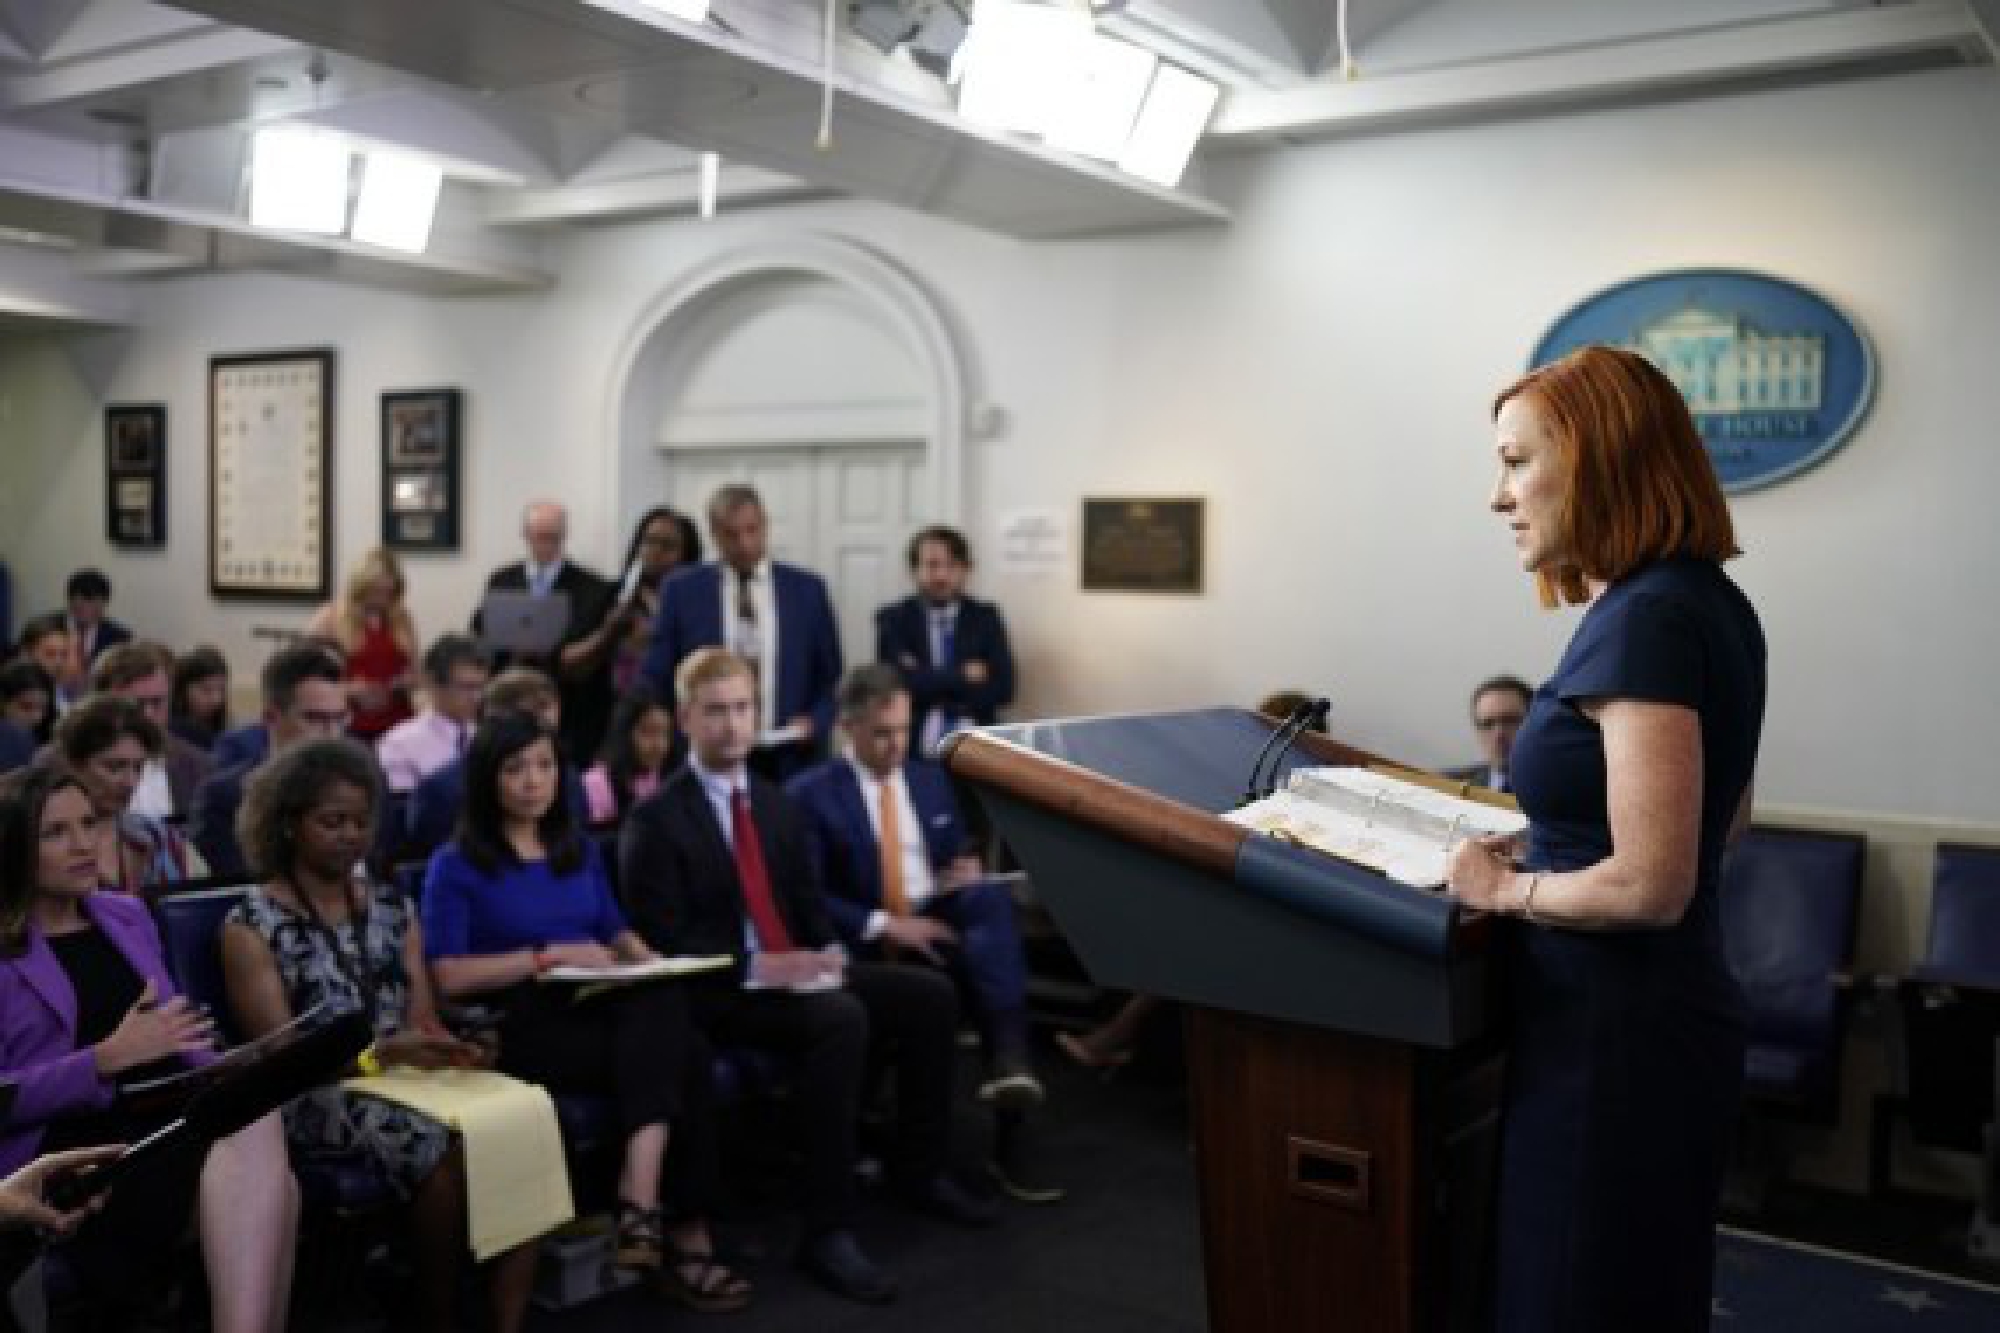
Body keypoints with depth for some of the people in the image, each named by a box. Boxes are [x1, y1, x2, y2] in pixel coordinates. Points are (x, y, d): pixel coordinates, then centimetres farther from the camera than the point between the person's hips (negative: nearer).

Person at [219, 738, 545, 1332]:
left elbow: (422, 1018, 8)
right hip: (317, 1097, -4)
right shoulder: (251, 926, 0)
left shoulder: (391, 906, 16)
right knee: (449, 1149, -31)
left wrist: (444, 1046, -17)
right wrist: (385, 1050, -24)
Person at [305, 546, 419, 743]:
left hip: (396, 726, 3)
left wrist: (402, 683, -4)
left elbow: (414, 673, 18)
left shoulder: (403, 620, 10)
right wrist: (347, 689, -13)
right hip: (348, 728, -3)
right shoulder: (328, 620, 1)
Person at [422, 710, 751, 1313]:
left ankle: (641, 1204, -37)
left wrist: (641, 956, 0)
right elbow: (449, 978, -8)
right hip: (520, 1028, -5)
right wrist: (550, 955, -13)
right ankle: (684, 1240, -27)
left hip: (600, 1008, 5)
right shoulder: (456, 866, 2)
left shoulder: (580, 850, 20)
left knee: (664, 1001, -33)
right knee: (678, 1056, -30)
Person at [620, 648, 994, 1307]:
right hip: (717, 989, -8)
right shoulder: (655, 819, -9)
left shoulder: (773, 802, 16)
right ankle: (828, 1228, -28)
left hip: (797, 967, 8)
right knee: (842, 1019, -34)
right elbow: (661, 939, -16)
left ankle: (921, 1168, 12)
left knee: (931, 993, -5)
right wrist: (757, 968, -24)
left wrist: (828, 950, -4)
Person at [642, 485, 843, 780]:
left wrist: (815, 723, -5)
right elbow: (658, 679, 6)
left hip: (788, 758, 1)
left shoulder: (807, 589, 6)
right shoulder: (682, 591, 4)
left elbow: (831, 676, 12)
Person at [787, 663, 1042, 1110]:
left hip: (938, 921, 5)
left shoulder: (931, 777, 18)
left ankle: (1007, 1055, -40)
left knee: (989, 895, -30)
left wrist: (964, 869, 0)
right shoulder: (811, 793, 0)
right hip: (867, 943, -4)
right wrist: (885, 926, -19)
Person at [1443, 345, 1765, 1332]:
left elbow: (1648, 886, -27)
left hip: (1614, 1032, -10)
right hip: (1669, 1009, 10)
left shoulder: (1644, 620, -22)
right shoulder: (1704, 601, 8)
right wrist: (1545, 852, 14)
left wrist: (1508, 890, -12)